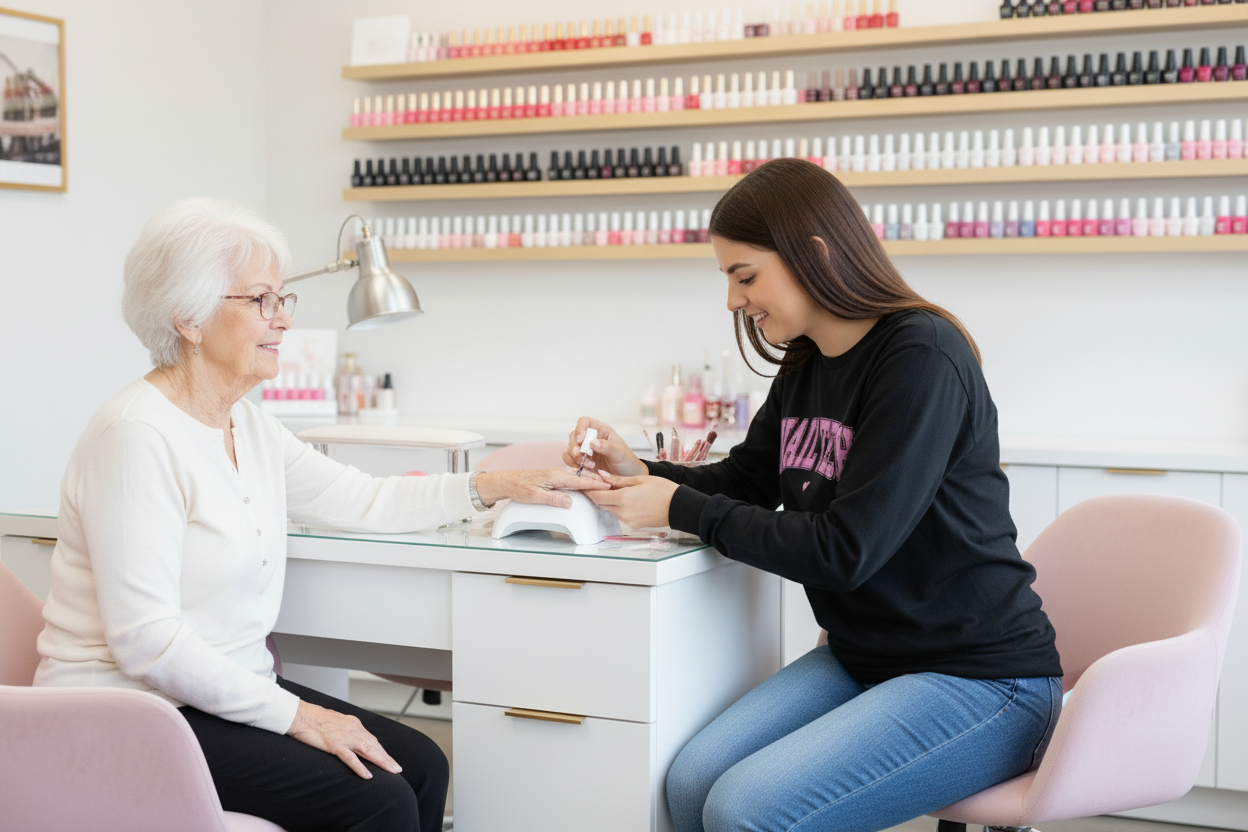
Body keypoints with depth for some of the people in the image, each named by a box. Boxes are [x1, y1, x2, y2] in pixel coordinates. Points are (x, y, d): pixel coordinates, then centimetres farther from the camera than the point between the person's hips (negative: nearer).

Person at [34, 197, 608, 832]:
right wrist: (295, 715, -22)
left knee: (419, 764, -3)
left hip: (229, 689, 9)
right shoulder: (138, 436, -19)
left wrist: (494, 486, 11)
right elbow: (146, 641, -23)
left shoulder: (248, 427, 9)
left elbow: (361, 501, 18)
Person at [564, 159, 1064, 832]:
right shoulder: (804, 371, 7)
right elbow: (745, 481, 19)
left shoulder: (921, 357, -19)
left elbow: (845, 549, -22)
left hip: (979, 677, -8)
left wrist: (683, 510, -13)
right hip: (862, 658, 8)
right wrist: (639, 472, 1)